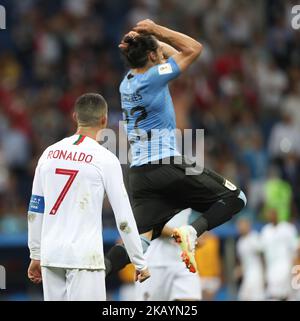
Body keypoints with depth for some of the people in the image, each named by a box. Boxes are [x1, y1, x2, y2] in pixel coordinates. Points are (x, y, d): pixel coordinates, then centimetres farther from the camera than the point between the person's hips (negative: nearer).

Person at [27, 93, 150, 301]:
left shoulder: (49, 153, 9)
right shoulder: (105, 159, -6)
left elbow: (35, 210, 13)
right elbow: (124, 217, -6)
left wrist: (35, 256, 21)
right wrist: (140, 263, 1)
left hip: (51, 254, 5)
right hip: (84, 258, -5)